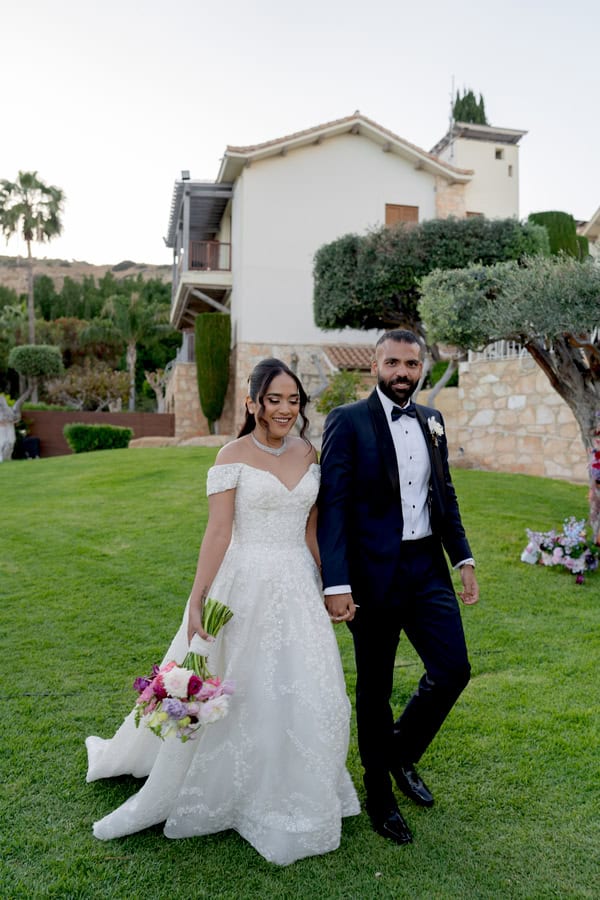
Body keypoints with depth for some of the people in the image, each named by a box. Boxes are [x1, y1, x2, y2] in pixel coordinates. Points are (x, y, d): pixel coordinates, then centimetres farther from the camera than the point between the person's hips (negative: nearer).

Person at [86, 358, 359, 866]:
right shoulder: (233, 457, -9)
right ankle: (240, 794, 33)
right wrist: (197, 602, -15)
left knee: (303, 694, 12)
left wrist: (324, 585, 13)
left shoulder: (308, 453, 6)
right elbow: (218, 532, -12)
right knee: (243, 694, 9)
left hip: (298, 587, 5)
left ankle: (294, 797, 35)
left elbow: (311, 527, 11)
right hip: (246, 586, -4)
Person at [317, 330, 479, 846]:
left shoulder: (432, 421, 10)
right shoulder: (347, 421, -9)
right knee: (375, 689, 9)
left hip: (428, 568, 5)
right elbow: (332, 505, -13)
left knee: (453, 669, 3)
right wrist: (336, 584, -19)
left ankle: (402, 753, 32)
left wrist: (463, 557, 9)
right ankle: (379, 796, 32)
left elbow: (445, 495, 16)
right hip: (373, 574, -5)